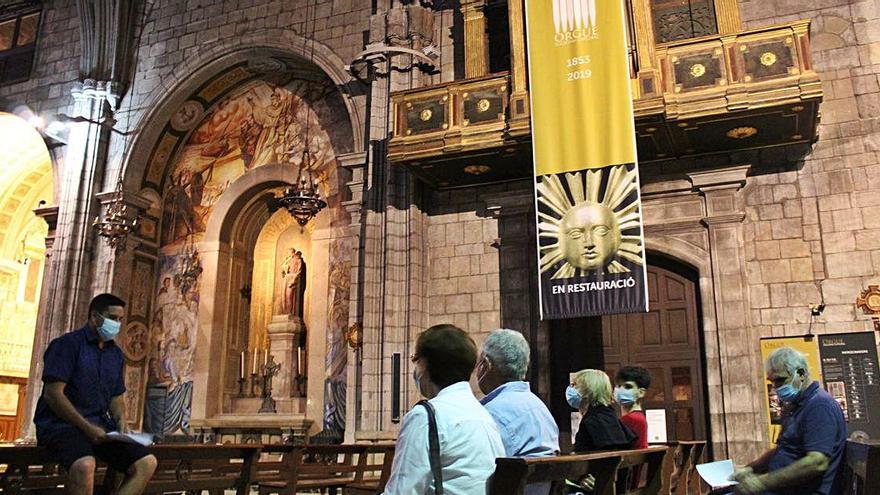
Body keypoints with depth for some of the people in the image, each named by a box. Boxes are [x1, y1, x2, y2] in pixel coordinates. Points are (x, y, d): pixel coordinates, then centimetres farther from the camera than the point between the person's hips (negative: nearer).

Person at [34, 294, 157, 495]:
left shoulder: (115, 354, 15)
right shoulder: (68, 344, -6)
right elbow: (53, 394, -14)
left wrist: (121, 422, -1)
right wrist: (87, 428, -18)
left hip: (101, 426, 7)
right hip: (61, 424, -7)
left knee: (147, 463, -12)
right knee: (84, 465, -37)